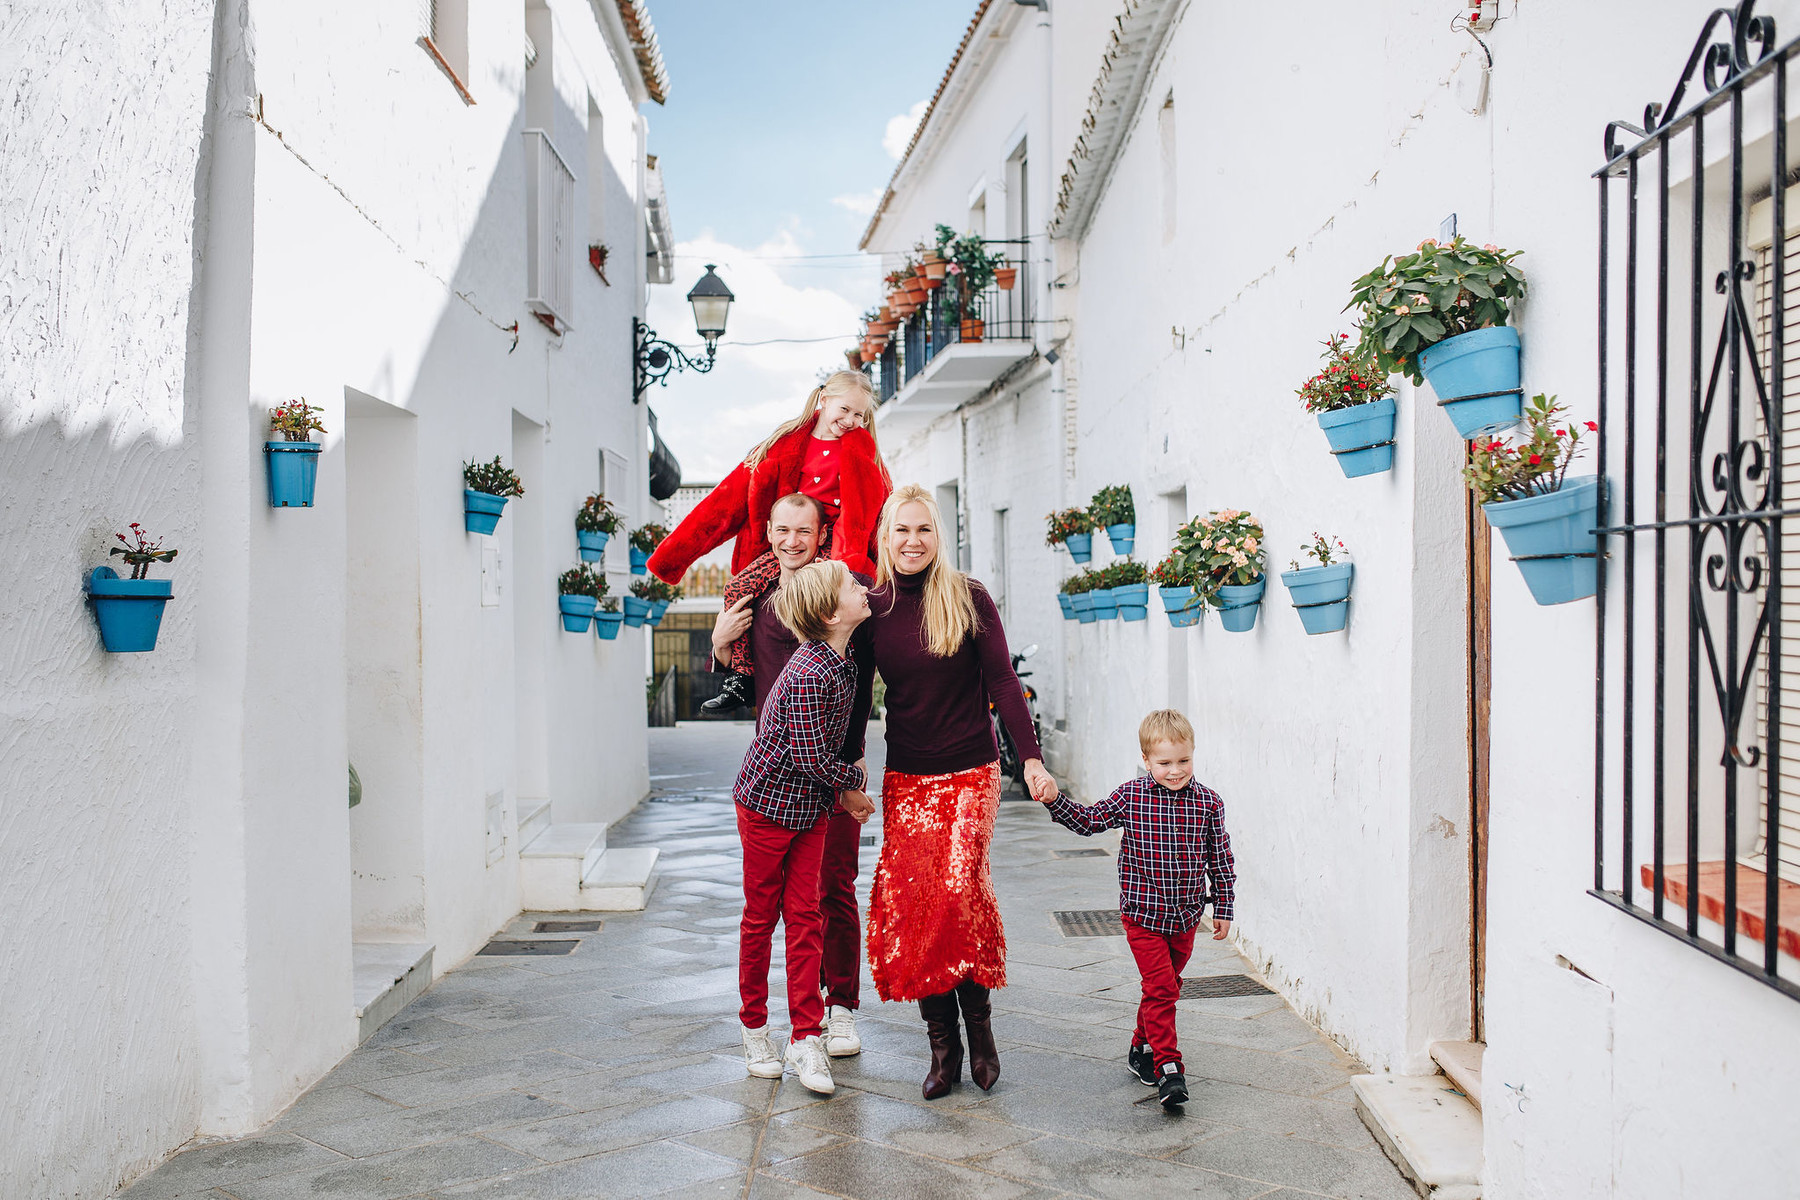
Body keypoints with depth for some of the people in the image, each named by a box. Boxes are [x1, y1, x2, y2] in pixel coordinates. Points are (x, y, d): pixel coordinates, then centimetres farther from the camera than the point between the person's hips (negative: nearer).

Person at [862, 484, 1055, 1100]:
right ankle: (943, 1042, 4)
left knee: (961, 887, -17)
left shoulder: (968, 598, -3)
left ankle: (978, 1023, 4)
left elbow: (1002, 681, -5)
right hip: (904, 776, 3)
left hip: (970, 771, -2)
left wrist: (1031, 758, -13)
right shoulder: (873, 606, 4)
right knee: (905, 897, -7)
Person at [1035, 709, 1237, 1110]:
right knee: (1160, 986, -10)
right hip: (1143, 914, -3)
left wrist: (1223, 909, 7)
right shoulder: (1130, 796, -8)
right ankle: (1168, 1068, -6)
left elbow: (1220, 859, 4)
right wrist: (1056, 801, -14)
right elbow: (1089, 820, 1)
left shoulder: (1208, 803, -4)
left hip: (1186, 915, 3)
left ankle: (1142, 1049, 34)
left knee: (1167, 986, 16)